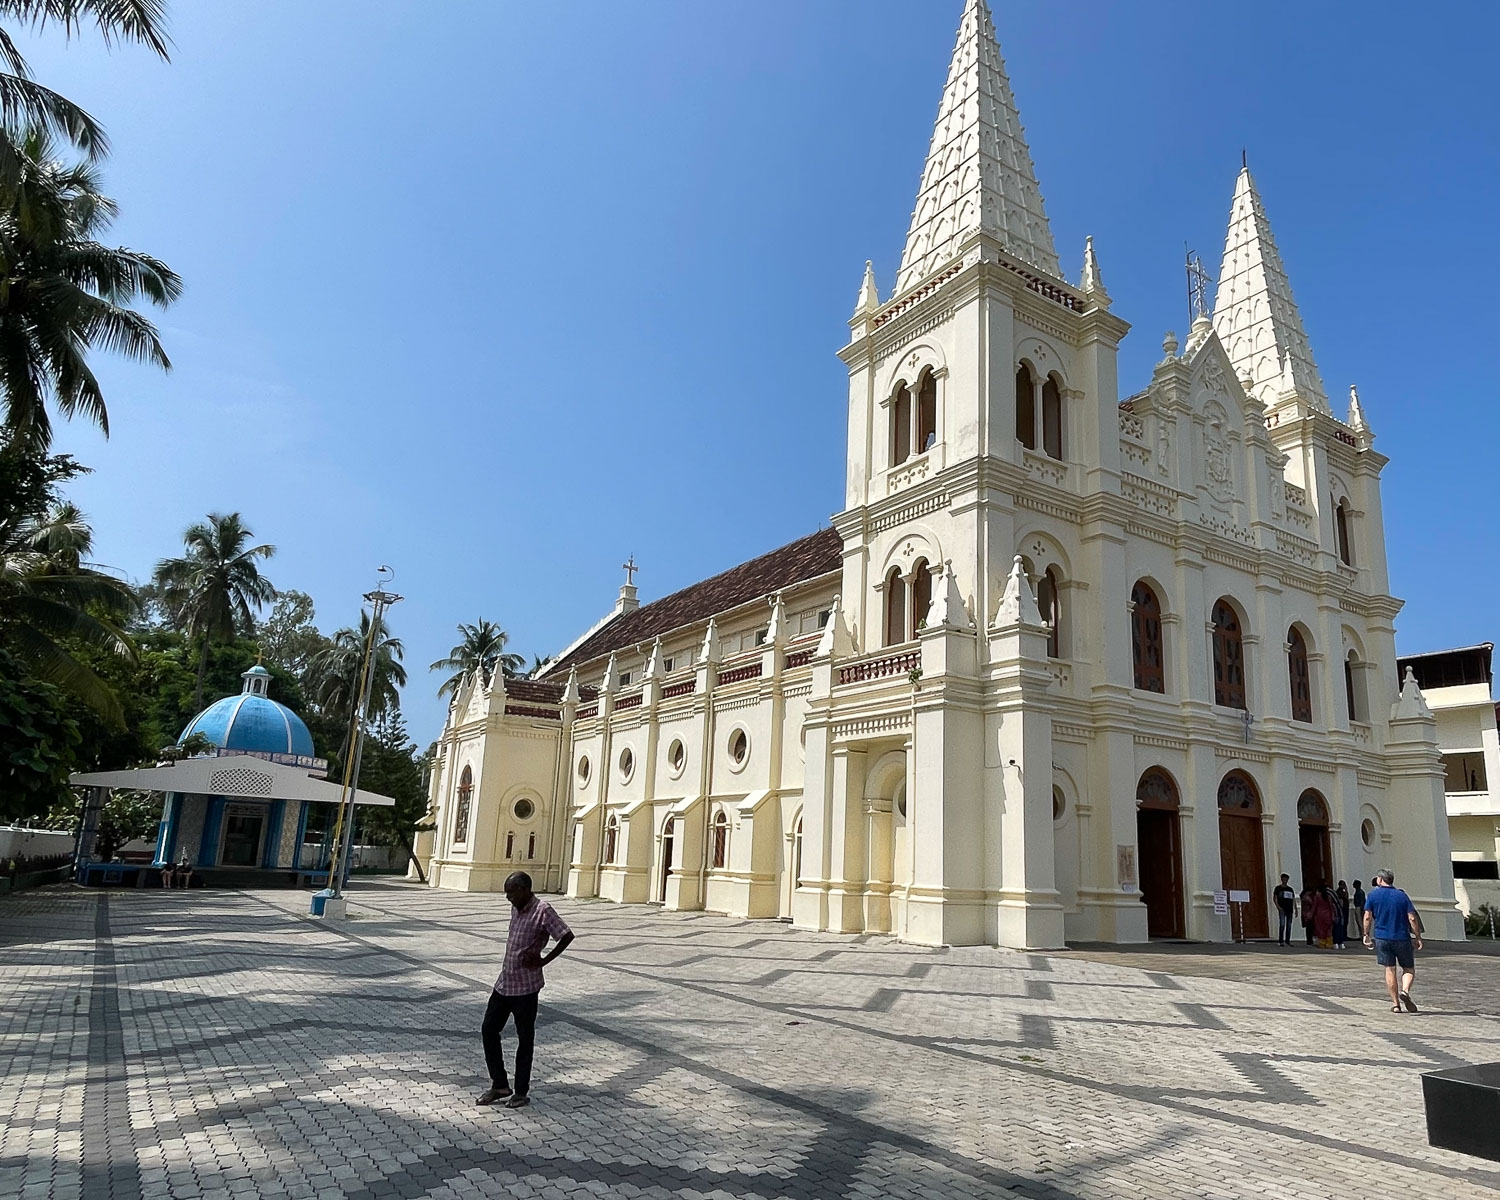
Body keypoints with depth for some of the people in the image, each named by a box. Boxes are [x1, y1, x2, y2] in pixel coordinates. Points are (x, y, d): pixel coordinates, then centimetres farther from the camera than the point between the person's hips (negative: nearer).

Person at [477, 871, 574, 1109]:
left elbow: (567, 936, -21)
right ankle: (499, 1085, 21)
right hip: (504, 982, 8)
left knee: (525, 1039, 5)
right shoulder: (516, 908, 7)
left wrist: (543, 960, -16)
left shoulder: (542, 911, -17)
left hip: (525, 986, -8)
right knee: (489, 1030, 8)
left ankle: (521, 1092, 18)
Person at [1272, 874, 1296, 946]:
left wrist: (1295, 909, 9)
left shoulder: (1290, 889, 17)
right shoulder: (1278, 888, 5)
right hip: (1282, 909, -5)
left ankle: (1287, 941, 13)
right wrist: (1278, 906, -13)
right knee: (1282, 924, -14)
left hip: (1290, 909, 5)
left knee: (1289, 925, 6)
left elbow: (1293, 900, 17)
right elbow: (1274, 898, 0)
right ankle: (1280, 941, -12)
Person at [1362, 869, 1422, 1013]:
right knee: (1409, 969, 12)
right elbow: (1412, 918, -4)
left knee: (1390, 970, 7)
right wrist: (1418, 937, 3)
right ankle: (1405, 991, -15)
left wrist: (1366, 934, 7)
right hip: (1402, 938, 0)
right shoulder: (1402, 895, 2)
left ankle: (1395, 1003, 7)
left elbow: (1367, 917, -2)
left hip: (1382, 937, 0)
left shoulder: (1373, 895, 2)